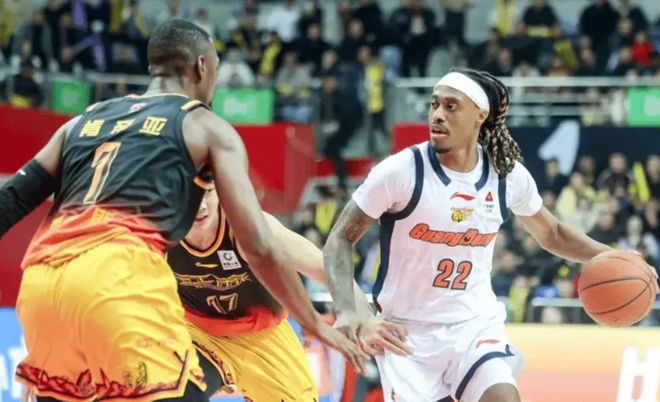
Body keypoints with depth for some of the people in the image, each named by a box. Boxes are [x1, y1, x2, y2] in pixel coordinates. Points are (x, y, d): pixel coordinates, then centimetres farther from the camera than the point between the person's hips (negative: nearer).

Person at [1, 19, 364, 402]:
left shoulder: (83, 121, 29)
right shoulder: (208, 127, 16)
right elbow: (259, 247, 9)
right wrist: (315, 324, 18)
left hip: (41, 282, 6)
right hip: (119, 279, -6)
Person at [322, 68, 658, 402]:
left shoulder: (508, 174, -4)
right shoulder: (401, 171, -15)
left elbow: (550, 234, 15)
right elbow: (340, 240, -8)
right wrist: (346, 312, -23)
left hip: (476, 325, 2)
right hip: (408, 332, -1)